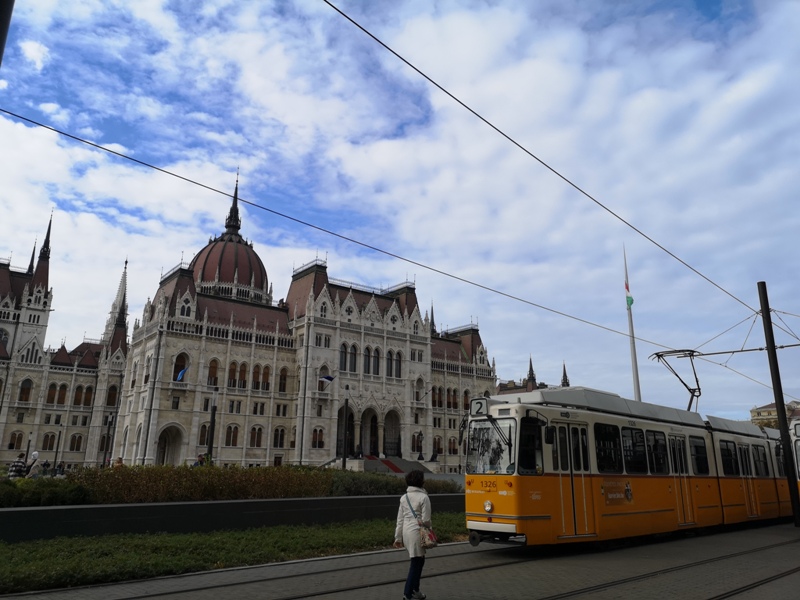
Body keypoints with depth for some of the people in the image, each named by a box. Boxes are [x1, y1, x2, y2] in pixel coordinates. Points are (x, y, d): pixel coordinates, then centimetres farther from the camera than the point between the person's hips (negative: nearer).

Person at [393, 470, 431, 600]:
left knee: (419, 560, 20)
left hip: (406, 531, 7)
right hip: (417, 532, -7)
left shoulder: (404, 497, 9)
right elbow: (426, 519, -11)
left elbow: (400, 519, 10)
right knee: (416, 563, 3)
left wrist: (398, 537, 13)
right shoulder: (423, 497, -9)